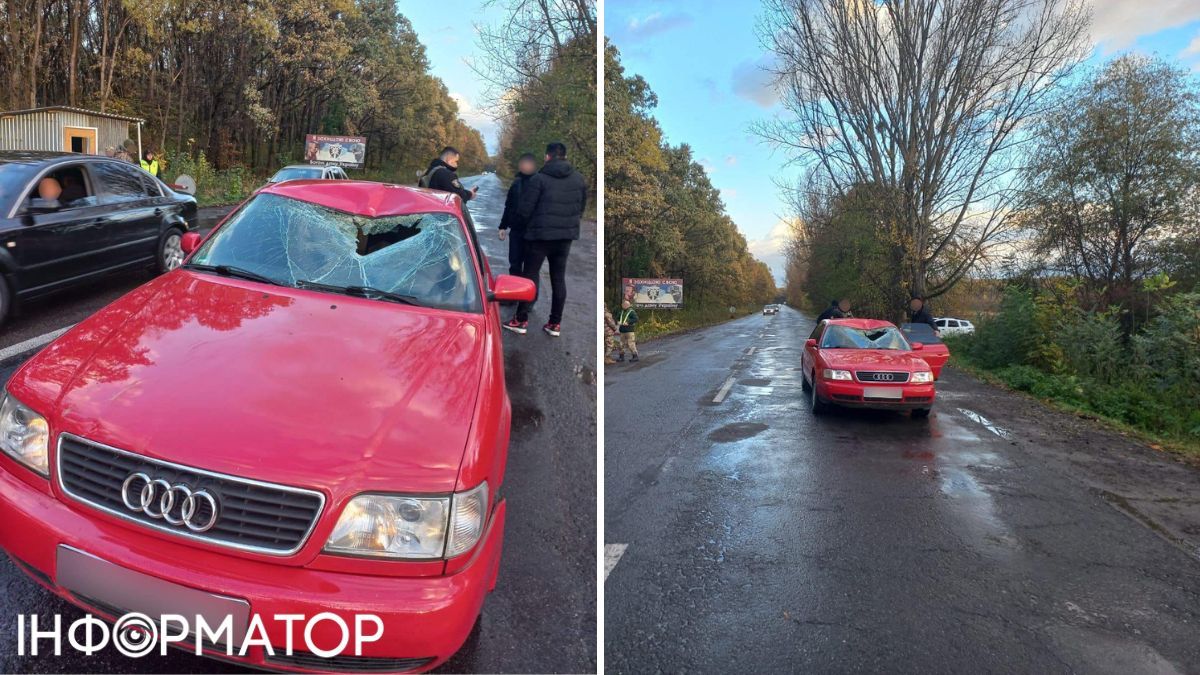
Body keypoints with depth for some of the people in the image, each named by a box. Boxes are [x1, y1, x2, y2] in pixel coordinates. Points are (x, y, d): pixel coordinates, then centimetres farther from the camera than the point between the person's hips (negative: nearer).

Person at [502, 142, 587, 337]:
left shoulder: (539, 178, -11)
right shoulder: (579, 179, 5)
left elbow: (525, 210, -11)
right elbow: (582, 208, 11)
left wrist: (526, 222, 9)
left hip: (540, 234, -4)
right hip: (566, 235, 5)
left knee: (530, 275, 4)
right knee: (559, 278, 9)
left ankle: (521, 320, 7)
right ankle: (556, 323, 11)